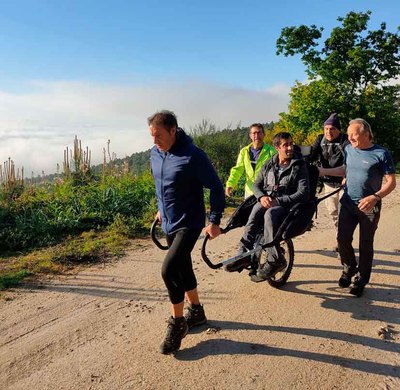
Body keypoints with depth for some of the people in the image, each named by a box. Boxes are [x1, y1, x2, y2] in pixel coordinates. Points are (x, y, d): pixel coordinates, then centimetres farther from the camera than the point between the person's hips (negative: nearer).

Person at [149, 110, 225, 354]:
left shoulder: (193, 156, -21)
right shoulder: (155, 153, 1)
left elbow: (216, 187, -15)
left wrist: (215, 221, -12)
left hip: (189, 223, -7)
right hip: (169, 223, 8)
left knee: (169, 269, -17)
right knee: (183, 268, 17)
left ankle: (177, 323, 4)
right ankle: (196, 311, 38)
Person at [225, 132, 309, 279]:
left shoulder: (299, 166, 2)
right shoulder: (268, 165, 16)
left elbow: (303, 193, -7)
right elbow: (257, 185, 16)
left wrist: (278, 201, -18)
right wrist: (262, 197, -9)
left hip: (286, 205, -3)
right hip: (266, 201, 3)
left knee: (269, 214, -37)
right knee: (256, 211, -32)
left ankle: (274, 260, -31)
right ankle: (245, 254, -35)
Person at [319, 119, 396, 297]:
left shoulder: (381, 154, -11)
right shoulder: (349, 149, 3)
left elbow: (391, 182, -10)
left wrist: (375, 197, -25)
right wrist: (322, 171, 13)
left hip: (369, 208, -4)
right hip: (348, 203, 4)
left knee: (365, 245, 6)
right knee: (343, 239, 2)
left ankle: (360, 281, 22)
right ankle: (349, 269, 30)